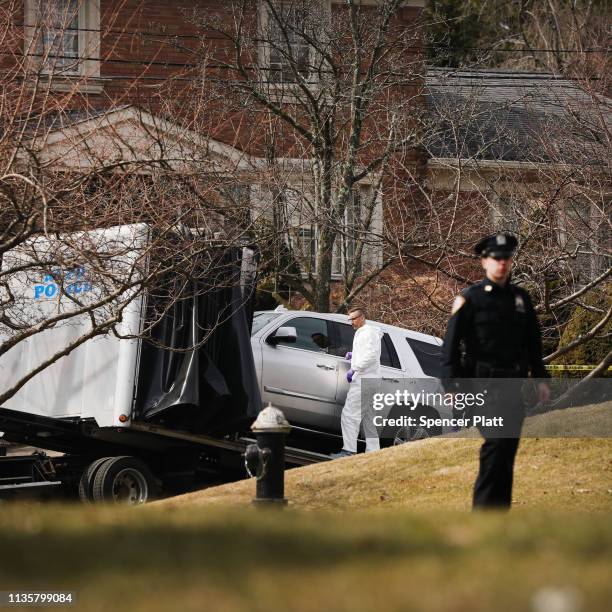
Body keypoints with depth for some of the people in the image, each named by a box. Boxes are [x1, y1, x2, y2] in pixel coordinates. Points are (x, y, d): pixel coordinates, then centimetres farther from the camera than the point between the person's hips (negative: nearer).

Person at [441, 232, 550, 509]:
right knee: (496, 441, -19)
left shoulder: (521, 298, 12)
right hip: (483, 382, -6)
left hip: (515, 384, 6)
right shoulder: (469, 299, -4)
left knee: (508, 448, 7)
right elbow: (450, 345, -6)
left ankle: (500, 510, 16)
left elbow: (533, 342, 19)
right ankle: (483, 509, -14)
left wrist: (540, 378, 12)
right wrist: (450, 387, -13)